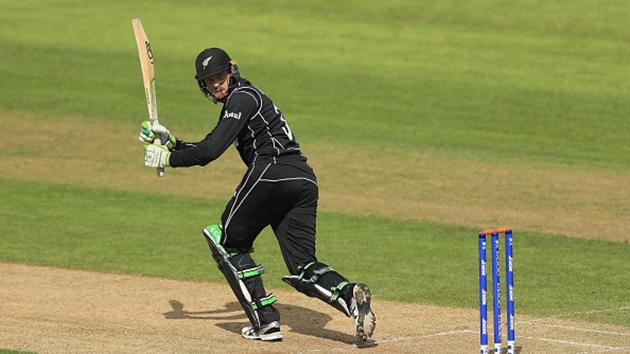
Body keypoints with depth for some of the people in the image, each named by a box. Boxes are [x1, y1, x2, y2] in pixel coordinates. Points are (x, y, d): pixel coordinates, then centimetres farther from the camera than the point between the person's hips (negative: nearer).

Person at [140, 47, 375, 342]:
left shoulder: (242, 98, 0)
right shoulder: (237, 101, 29)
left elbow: (211, 151, -9)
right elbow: (209, 149, 35)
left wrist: (168, 159, 2)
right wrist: (171, 141, 27)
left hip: (272, 172, -9)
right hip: (304, 180, 9)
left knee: (229, 242, 7)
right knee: (303, 266, 2)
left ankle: (265, 321, -3)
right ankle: (349, 295, -27)